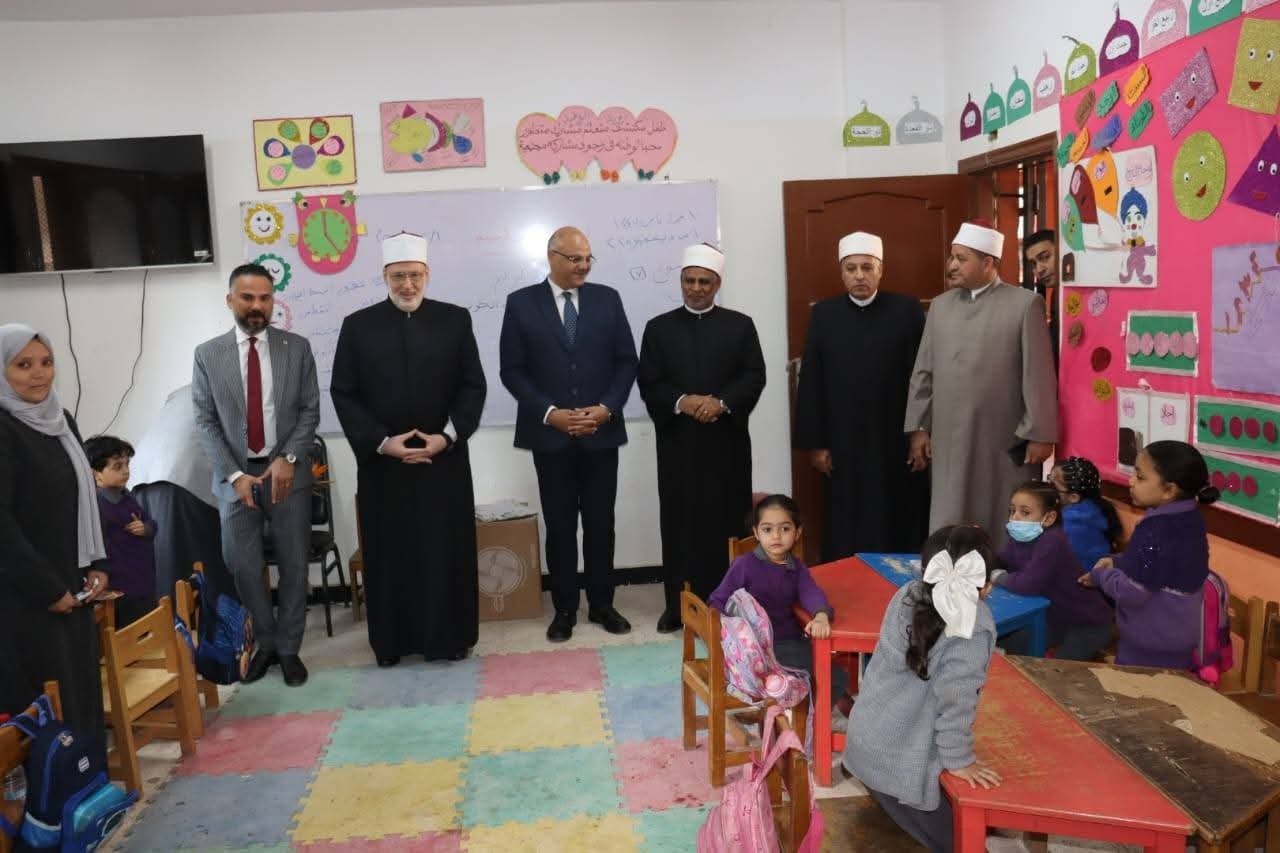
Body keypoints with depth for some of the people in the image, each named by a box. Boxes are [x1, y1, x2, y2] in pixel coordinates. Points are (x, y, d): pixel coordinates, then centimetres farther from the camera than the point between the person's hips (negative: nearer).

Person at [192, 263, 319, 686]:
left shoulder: (297, 347, 1)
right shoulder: (208, 354, 1)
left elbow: (310, 410, 0)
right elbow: (205, 422, 0)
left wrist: (288, 459, -13)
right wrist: (234, 474, -10)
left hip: (287, 471, 0)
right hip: (235, 475, 0)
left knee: (293, 565, 5)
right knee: (242, 567, 2)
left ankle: (289, 648, 20)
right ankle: (265, 643, 23)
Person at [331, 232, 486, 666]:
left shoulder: (455, 319, 4)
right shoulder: (357, 325, 3)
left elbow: (473, 386, 2)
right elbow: (342, 393, 0)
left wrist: (447, 436, -11)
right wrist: (382, 441, -11)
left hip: (444, 459, 0)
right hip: (381, 462, 0)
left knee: (446, 551, 6)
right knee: (389, 554, 7)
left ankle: (447, 637, 18)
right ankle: (391, 640, 20)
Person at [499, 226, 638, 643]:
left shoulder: (607, 298, 4)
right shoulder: (521, 303, -1)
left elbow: (626, 361, 3)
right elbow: (512, 370, -3)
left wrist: (606, 408, -10)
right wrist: (549, 413, -13)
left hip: (601, 432, 2)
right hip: (550, 434, -1)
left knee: (600, 522, 9)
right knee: (560, 525, 7)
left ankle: (601, 604, 22)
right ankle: (564, 609, 18)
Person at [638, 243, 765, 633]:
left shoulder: (740, 325, 8)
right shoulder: (659, 328, 9)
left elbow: (754, 377, 0)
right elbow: (649, 383, 2)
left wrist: (722, 402, -16)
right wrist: (681, 402, -16)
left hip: (727, 441, 0)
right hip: (677, 443, 0)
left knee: (727, 522, 2)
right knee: (679, 524, 3)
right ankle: (679, 606, 11)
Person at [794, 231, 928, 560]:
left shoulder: (908, 310, 0)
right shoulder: (823, 315, 4)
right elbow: (810, 383, 3)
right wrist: (814, 443, -1)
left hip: (897, 444, -1)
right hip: (843, 445, 1)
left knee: (899, 531, 7)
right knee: (847, 533, 7)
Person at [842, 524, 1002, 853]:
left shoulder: (907, 594, -4)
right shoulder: (974, 624, -22)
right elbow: (956, 697, -21)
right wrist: (960, 760, -9)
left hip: (865, 742, 8)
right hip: (901, 762, -7)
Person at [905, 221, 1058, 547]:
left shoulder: (1025, 304, -4)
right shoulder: (940, 305, 10)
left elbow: (1039, 375, -6)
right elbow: (923, 372, 11)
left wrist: (1040, 435, -8)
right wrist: (919, 428, 8)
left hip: (1006, 443, -3)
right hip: (950, 442, 4)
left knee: (1006, 531, 6)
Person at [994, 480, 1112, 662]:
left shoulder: (1053, 541, -31)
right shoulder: (1018, 538, -4)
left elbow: (1029, 584, -38)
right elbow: (997, 564, -5)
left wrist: (998, 577, -21)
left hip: (1088, 623, -8)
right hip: (1056, 617, 8)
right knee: (1008, 642, 5)